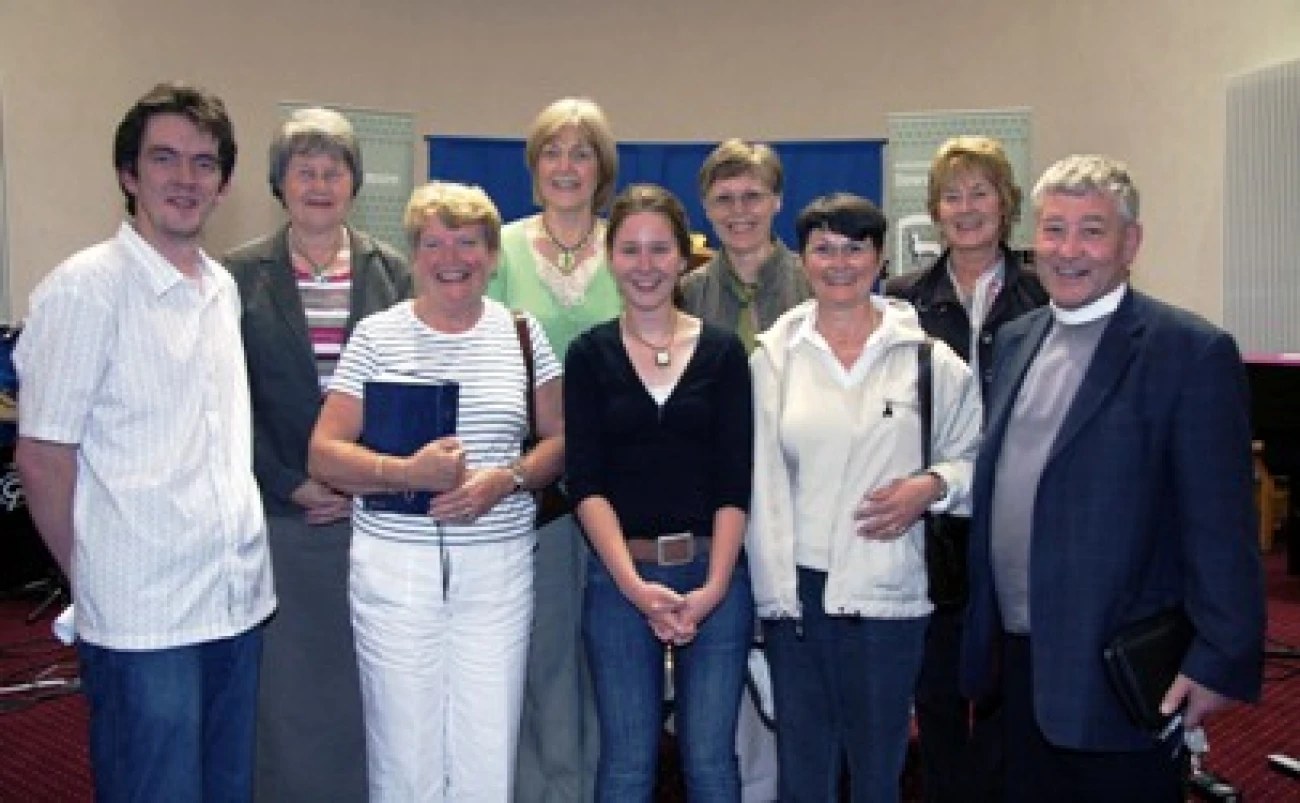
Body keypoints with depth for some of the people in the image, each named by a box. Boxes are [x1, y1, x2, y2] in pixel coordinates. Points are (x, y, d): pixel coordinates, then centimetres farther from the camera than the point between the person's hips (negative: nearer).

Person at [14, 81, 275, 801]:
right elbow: (42, 460, -9)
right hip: (143, 623, -6)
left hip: (241, 602, 7)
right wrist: (95, 577, -1)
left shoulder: (223, 287, 10)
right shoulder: (85, 288, -11)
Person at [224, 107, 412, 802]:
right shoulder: (241, 275, 2)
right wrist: (293, 484, -9)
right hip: (279, 513, -1)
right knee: (287, 681, 7)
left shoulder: (391, 272, 5)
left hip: (374, 510, 1)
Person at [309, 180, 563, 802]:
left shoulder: (521, 332, 8)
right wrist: (408, 474, -18)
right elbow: (323, 456, -1)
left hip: (498, 565, 1)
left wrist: (505, 480, -10)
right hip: (395, 563, -1)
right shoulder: (376, 335, 2)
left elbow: (558, 440, 10)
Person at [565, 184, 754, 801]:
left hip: (714, 572, 0)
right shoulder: (588, 355, 4)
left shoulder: (723, 351, 5)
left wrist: (713, 586, -10)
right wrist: (635, 584, -13)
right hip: (619, 576, 0)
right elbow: (585, 482, -3)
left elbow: (736, 480, 0)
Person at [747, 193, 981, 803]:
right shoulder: (773, 354, 2)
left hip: (887, 594, -1)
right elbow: (763, 480, 1)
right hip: (795, 591, 1)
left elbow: (973, 454, 8)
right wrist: (774, 590, -5)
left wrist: (932, 486, -13)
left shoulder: (925, 358, 1)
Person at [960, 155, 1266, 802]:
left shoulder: (1193, 353, -12)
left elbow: (1221, 527, -14)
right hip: (1018, 656, 6)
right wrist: (987, 637, 13)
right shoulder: (1014, 341, 9)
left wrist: (1220, 663, -16)